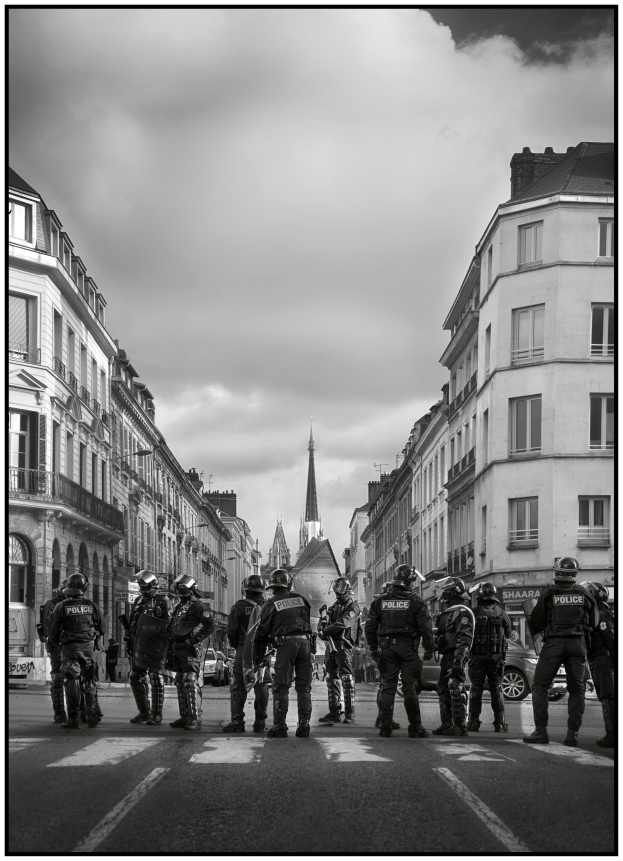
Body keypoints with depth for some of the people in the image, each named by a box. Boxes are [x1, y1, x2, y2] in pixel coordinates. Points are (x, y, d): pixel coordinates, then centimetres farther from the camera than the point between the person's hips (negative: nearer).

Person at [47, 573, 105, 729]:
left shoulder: (61, 606, -7)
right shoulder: (91, 605, 0)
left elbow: (53, 632, -4)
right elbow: (102, 629, 8)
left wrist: (56, 642, 17)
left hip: (69, 648, -2)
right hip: (88, 647, 2)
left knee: (71, 683, 0)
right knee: (89, 682, 13)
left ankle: (73, 719, -5)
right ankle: (92, 717, 13)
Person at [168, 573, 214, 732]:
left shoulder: (196, 606, -9)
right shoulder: (179, 607, 18)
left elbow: (210, 625, -20)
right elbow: (172, 629, 26)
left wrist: (194, 640, -19)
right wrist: (172, 649, 17)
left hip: (191, 651, -9)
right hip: (179, 651, 9)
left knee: (191, 684, -11)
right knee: (181, 684, 11)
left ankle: (195, 720, -11)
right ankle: (185, 717, 17)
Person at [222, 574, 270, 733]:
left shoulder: (239, 607, -5)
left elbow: (232, 631, -6)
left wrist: (235, 646, 11)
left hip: (243, 650, -2)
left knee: (239, 686, 1)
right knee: (261, 687, 8)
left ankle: (237, 721, -4)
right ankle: (260, 722, 8)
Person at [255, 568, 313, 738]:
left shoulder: (271, 604, 3)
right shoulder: (300, 599, 14)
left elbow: (263, 631, 7)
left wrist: (259, 656, 15)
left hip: (286, 643, -3)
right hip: (305, 641, 3)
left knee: (281, 686, 1)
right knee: (304, 686, 8)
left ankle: (280, 726, -4)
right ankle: (304, 726, 6)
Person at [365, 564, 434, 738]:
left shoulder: (380, 601, 5)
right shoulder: (415, 601, -4)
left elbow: (370, 626, 7)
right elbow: (425, 627, -7)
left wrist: (373, 649, 15)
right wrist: (429, 649, 3)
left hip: (387, 647, 2)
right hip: (408, 648, -2)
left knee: (388, 687, 6)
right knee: (409, 688, 1)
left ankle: (385, 727, 5)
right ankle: (415, 728, 4)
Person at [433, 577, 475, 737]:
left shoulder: (462, 611, -12)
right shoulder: (449, 610, 20)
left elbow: (464, 638, -20)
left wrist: (458, 660, -27)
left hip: (455, 656, -11)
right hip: (447, 656, 11)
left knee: (456, 690, -10)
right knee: (443, 688, 13)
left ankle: (460, 725, -8)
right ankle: (447, 723, 20)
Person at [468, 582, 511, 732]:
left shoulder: (474, 613, -7)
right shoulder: (501, 613, -2)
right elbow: (508, 632, 8)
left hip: (477, 656, -1)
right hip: (496, 656, 1)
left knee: (476, 689, 6)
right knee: (496, 689, 9)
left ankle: (474, 721, 2)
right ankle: (500, 722, 5)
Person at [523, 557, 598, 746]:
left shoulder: (548, 594, -3)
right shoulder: (585, 595, 4)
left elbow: (536, 622, 0)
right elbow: (594, 622, 14)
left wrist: (538, 631, 22)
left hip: (554, 643, -3)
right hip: (578, 643, 3)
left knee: (540, 685, 5)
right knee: (576, 689, 9)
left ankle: (541, 731, -2)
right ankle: (572, 733, 4)